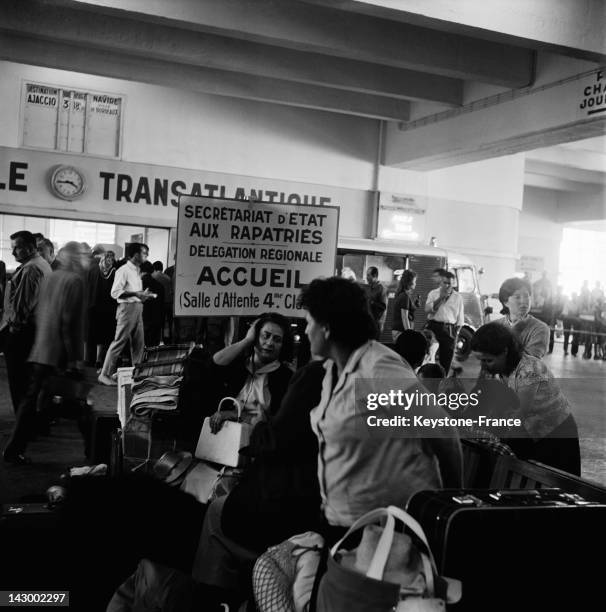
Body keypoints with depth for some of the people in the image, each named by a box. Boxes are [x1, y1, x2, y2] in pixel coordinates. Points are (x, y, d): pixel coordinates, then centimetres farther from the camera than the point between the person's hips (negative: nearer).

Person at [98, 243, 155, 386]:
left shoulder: (137, 271, 17)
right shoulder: (123, 270, -9)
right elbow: (115, 292, -15)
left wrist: (143, 295, 4)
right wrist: (135, 293, -21)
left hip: (138, 308, 8)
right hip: (127, 307, -8)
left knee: (138, 343, 8)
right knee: (119, 341, -7)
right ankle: (105, 374, -1)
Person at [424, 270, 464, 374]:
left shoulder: (457, 297, 10)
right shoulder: (433, 293, 8)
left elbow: (460, 319, 11)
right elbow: (427, 309, -8)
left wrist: (456, 332, 2)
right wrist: (441, 297, -11)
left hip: (449, 329, 1)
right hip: (433, 327, -1)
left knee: (446, 358, 4)